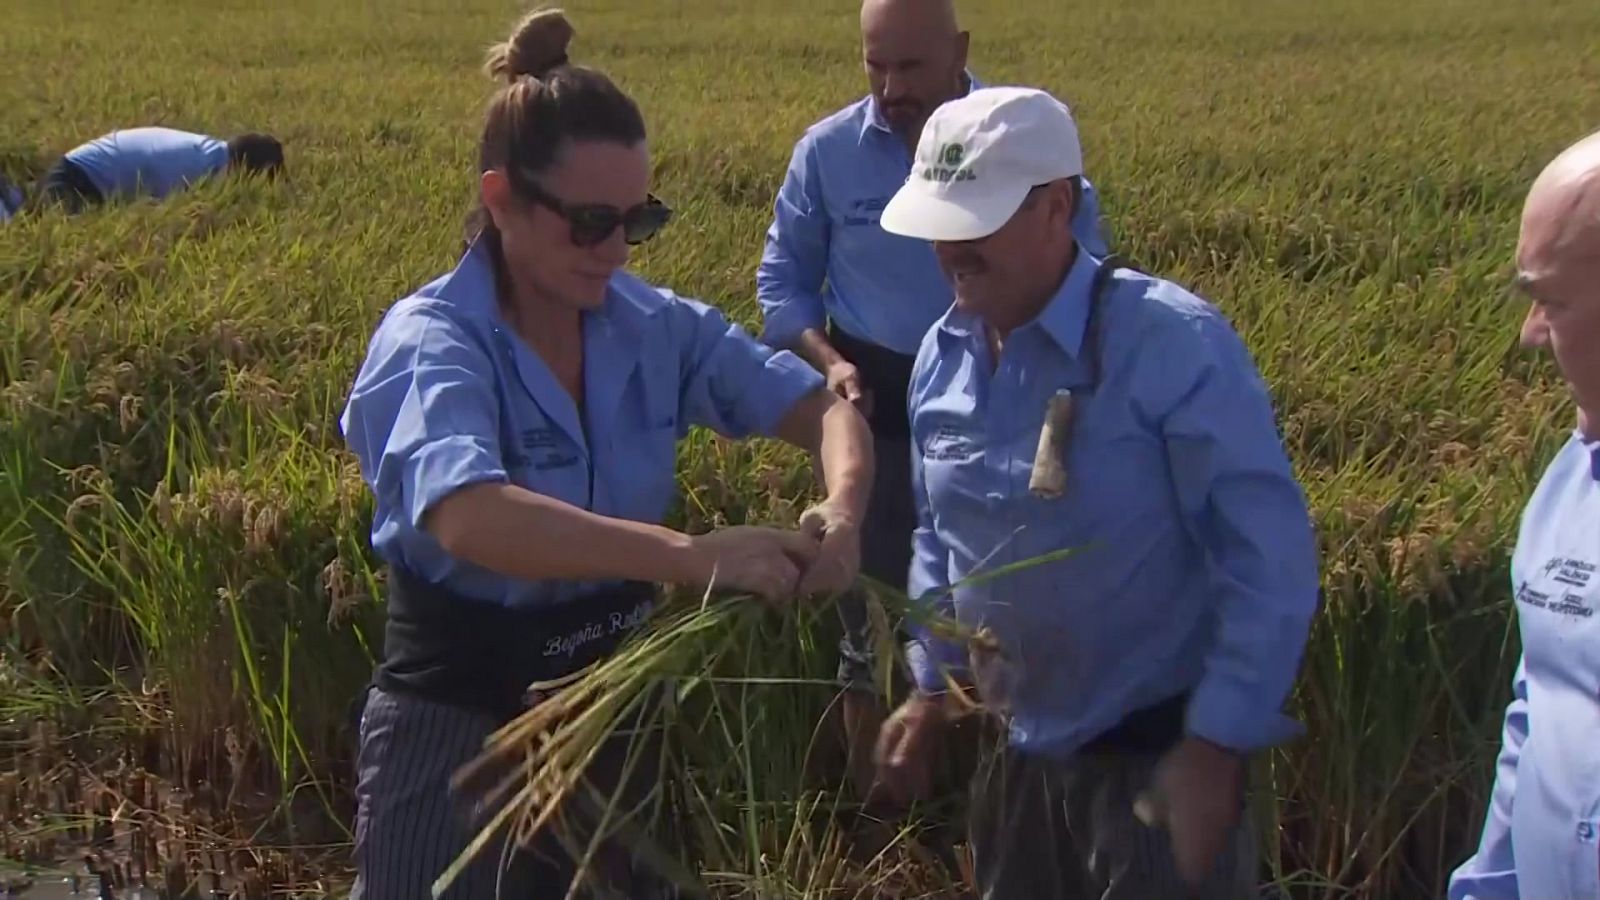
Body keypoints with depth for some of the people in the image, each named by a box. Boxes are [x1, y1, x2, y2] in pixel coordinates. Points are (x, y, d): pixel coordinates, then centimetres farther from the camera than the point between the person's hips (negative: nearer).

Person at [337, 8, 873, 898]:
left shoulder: (656, 325, -4)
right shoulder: (431, 342, -21)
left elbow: (824, 407, -3)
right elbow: (470, 518, -39)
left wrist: (842, 510, -26)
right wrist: (692, 554, -46)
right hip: (460, 722, -5)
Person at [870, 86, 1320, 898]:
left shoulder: (1174, 344, -21)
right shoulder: (941, 356, 1)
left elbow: (1271, 561, -20)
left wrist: (1215, 748, -20)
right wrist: (931, 684, 16)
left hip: (1157, 761, -7)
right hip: (1017, 756, 7)